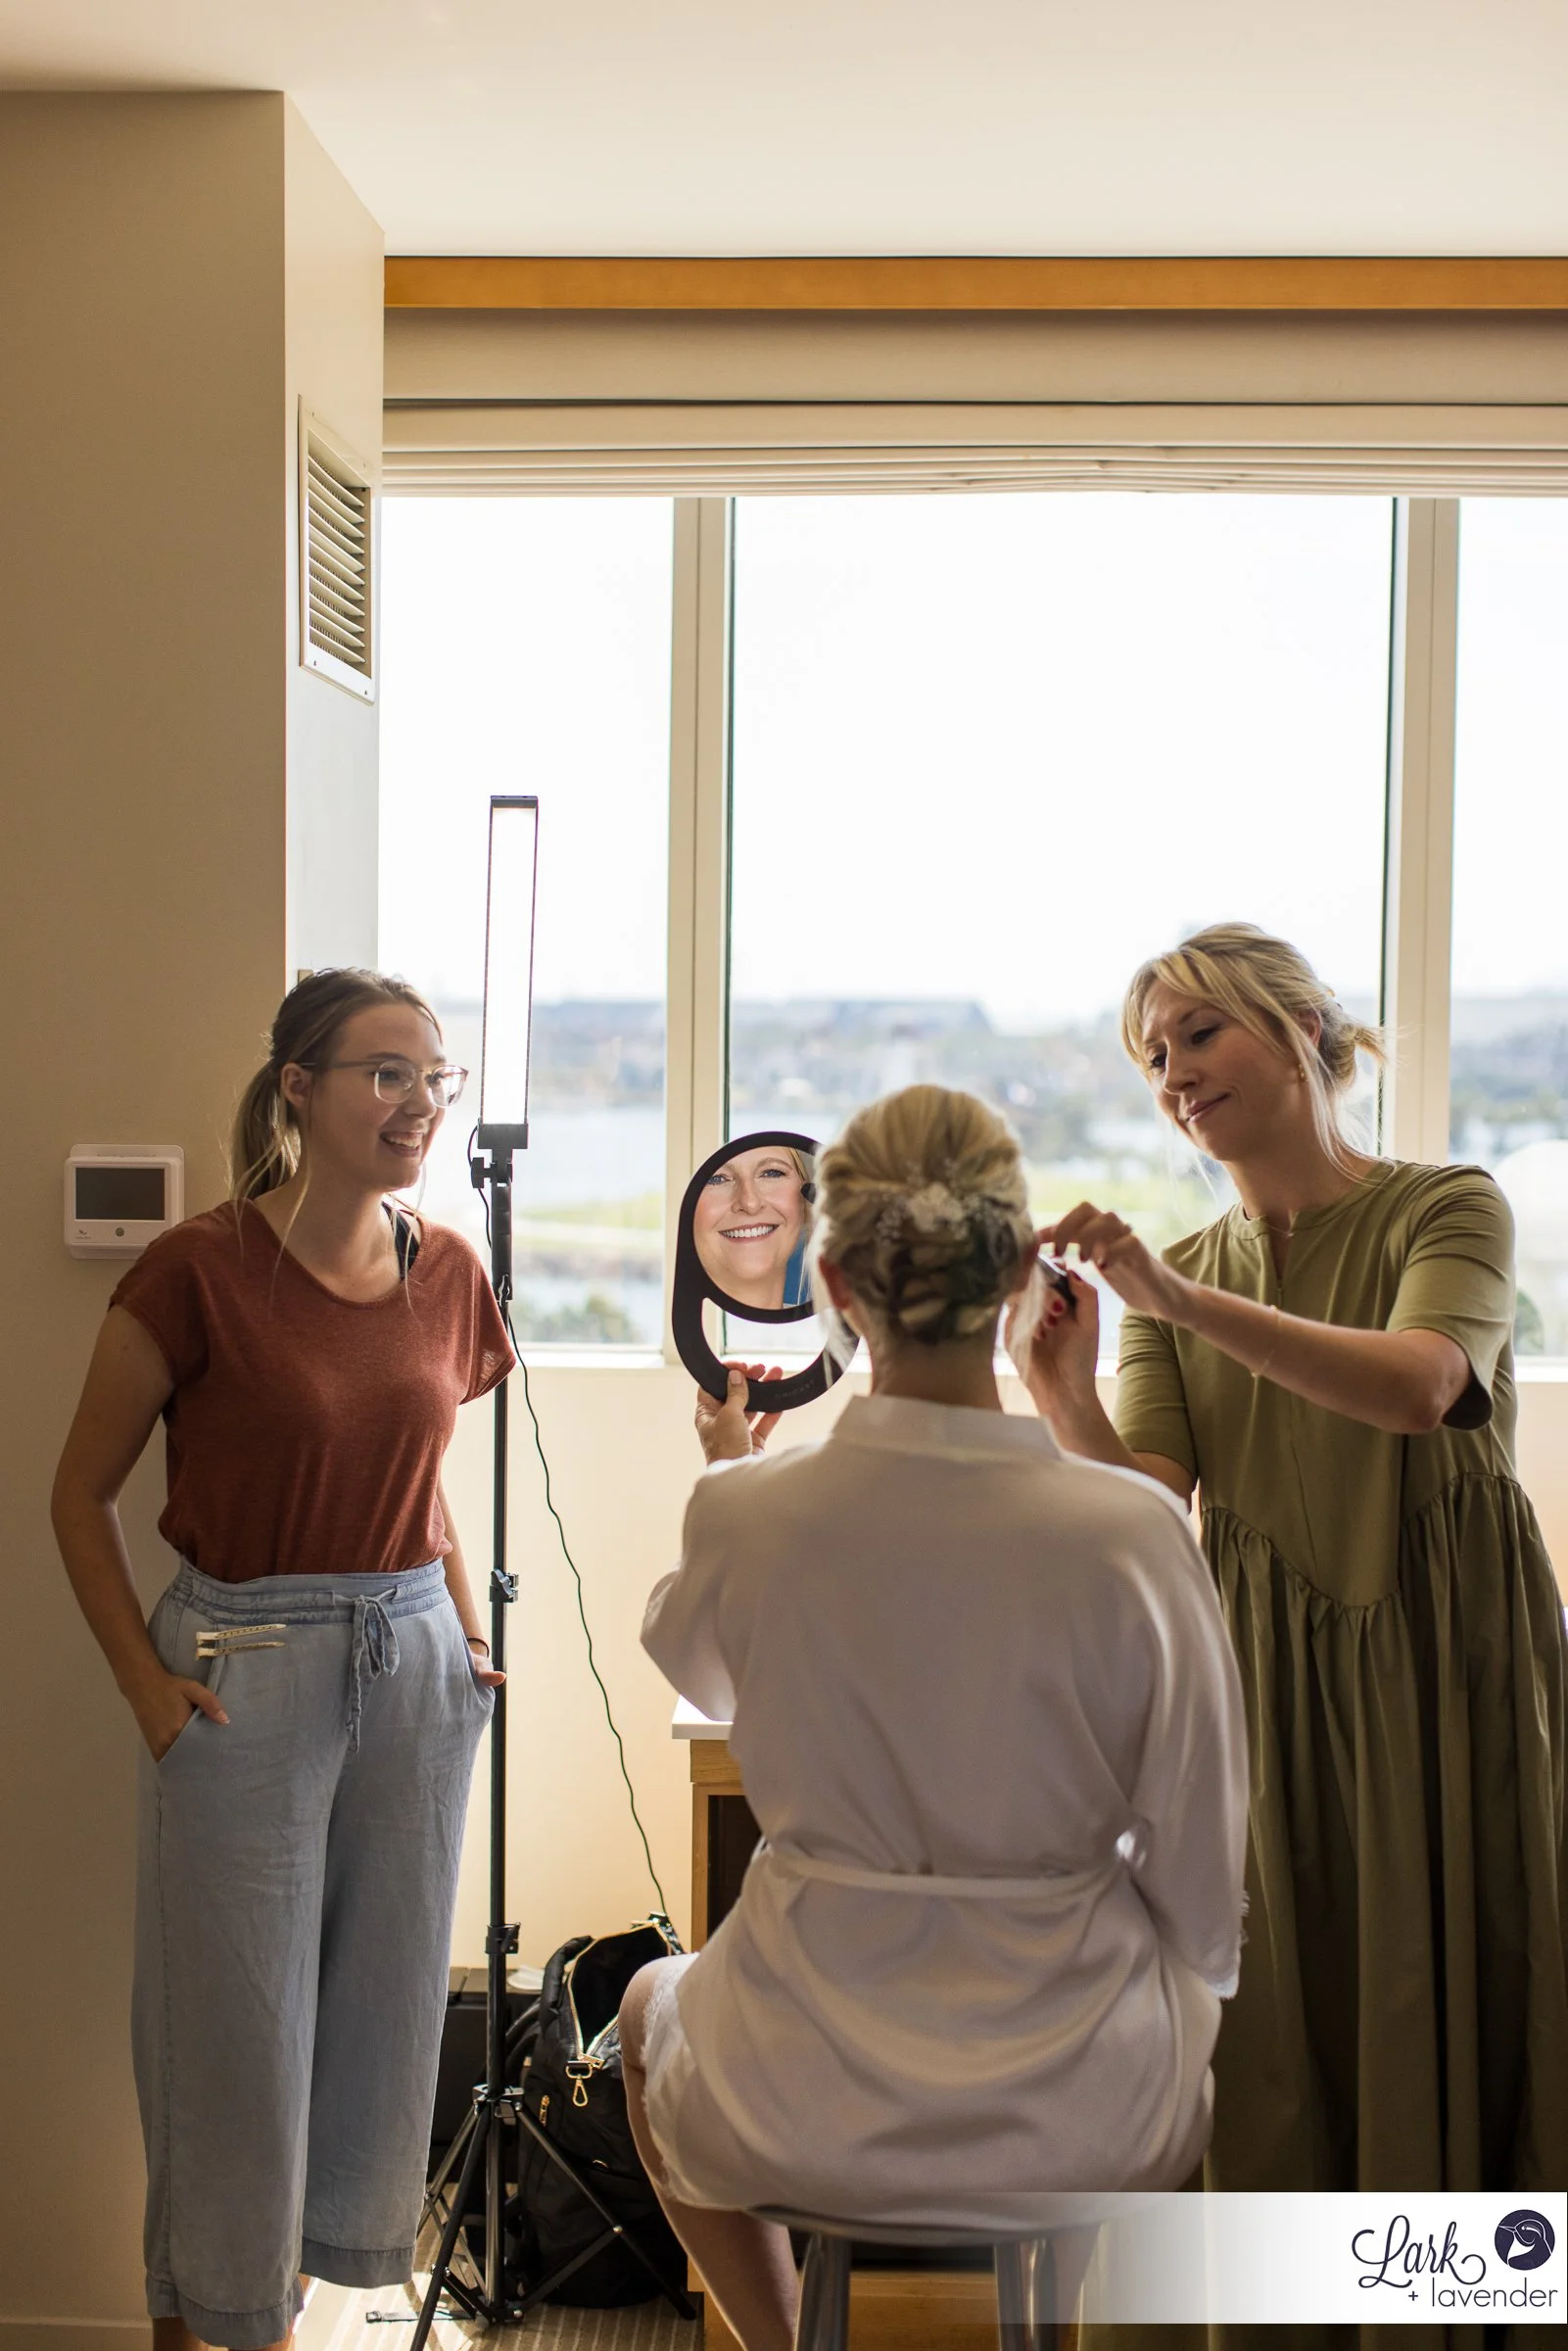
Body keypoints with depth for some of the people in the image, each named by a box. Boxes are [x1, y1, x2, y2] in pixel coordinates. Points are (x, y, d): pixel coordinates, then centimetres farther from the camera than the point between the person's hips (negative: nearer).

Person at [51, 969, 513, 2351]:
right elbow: (83, 1492, -5)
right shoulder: (200, 1273, -12)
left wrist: (466, 1632, 9)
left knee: (388, 2002, 14)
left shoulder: (447, 1276, 3)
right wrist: (143, 1679, -10)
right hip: (245, 1671, -5)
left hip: (415, 1666, 5)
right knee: (235, 2018, 6)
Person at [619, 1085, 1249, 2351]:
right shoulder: (1132, 1530, -19)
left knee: (651, 2007, 36)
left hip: (814, 2114, 0)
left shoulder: (744, 1512, -16)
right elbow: (1202, 1887, -9)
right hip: (1089, 2126, 0)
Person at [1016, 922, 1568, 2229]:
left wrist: (1178, 1297, -33)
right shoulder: (1175, 1278, 10)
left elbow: (1418, 1388, -25)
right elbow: (1150, 1508, -5)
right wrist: (1065, 1398, -25)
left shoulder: (1446, 1209, -3)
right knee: (1279, 2040, 5)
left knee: (1453, 2001, 2)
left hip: (1445, 1657, -3)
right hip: (1265, 1679, 3)